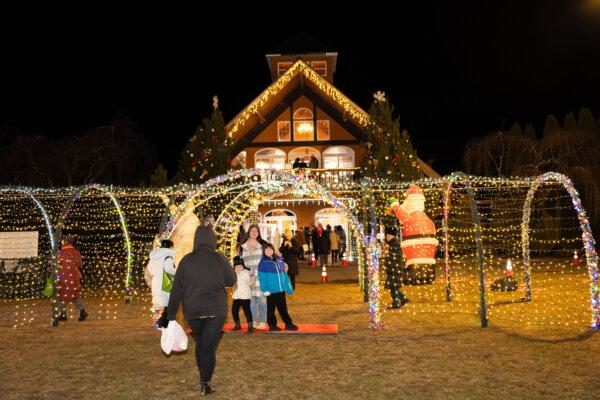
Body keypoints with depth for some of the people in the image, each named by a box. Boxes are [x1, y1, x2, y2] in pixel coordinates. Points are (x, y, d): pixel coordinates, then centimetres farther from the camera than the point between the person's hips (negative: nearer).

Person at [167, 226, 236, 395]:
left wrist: (171, 314, 2)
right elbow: (232, 280, 7)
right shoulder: (220, 259, -7)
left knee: (200, 343, 21)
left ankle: (203, 378, 32)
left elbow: (176, 289, -2)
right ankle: (205, 383, 2)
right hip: (215, 311, -2)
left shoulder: (187, 260, -4)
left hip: (192, 311, 2)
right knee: (210, 346, 4)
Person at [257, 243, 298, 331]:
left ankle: (288, 323, 22)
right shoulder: (263, 263, -7)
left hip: (281, 289, 5)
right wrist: (265, 290, -16)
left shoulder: (279, 260, 8)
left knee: (283, 307, 14)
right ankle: (272, 325, 17)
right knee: (271, 308, 6)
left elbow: (284, 274, 12)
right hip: (271, 290, -5)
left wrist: (289, 287, 11)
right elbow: (262, 278, -10)